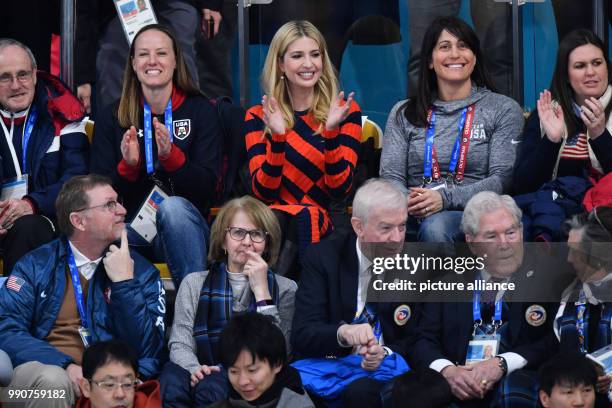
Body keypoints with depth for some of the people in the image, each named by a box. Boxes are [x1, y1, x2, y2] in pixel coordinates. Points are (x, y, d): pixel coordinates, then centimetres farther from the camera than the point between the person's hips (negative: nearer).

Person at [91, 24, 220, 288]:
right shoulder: (112, 118, 9)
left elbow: (207, 187, -5)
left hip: (184, 226, 0)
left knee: (173, 206, -37)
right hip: (133, 229, 0)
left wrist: (171, 156, -22)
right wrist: (127, 166, -18)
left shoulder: (201, 111, 4)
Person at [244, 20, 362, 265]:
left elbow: (339, 190, -3)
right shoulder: (258, 117, 9)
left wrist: (331, 132, -17)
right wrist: (277, 138, -18)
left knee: (306, 217, -35)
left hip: (325, 224, 0)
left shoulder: (346, 111, 7)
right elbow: (264, 192, -3)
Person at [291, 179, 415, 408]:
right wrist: (343, 332, -30)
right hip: (331, 368, 0)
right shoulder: (322, 258, 0)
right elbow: (301, 336, -8)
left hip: (387, 372, 0)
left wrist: (387, 354, -18)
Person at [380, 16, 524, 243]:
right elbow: (391, 175, 11)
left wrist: (446, 198, -17)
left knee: (435, 227, -38)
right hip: (413, 216, 1)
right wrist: (405, 201, -15)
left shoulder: (504, 110, 11)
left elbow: (503, 178, -1)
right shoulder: (404, 114, 19)